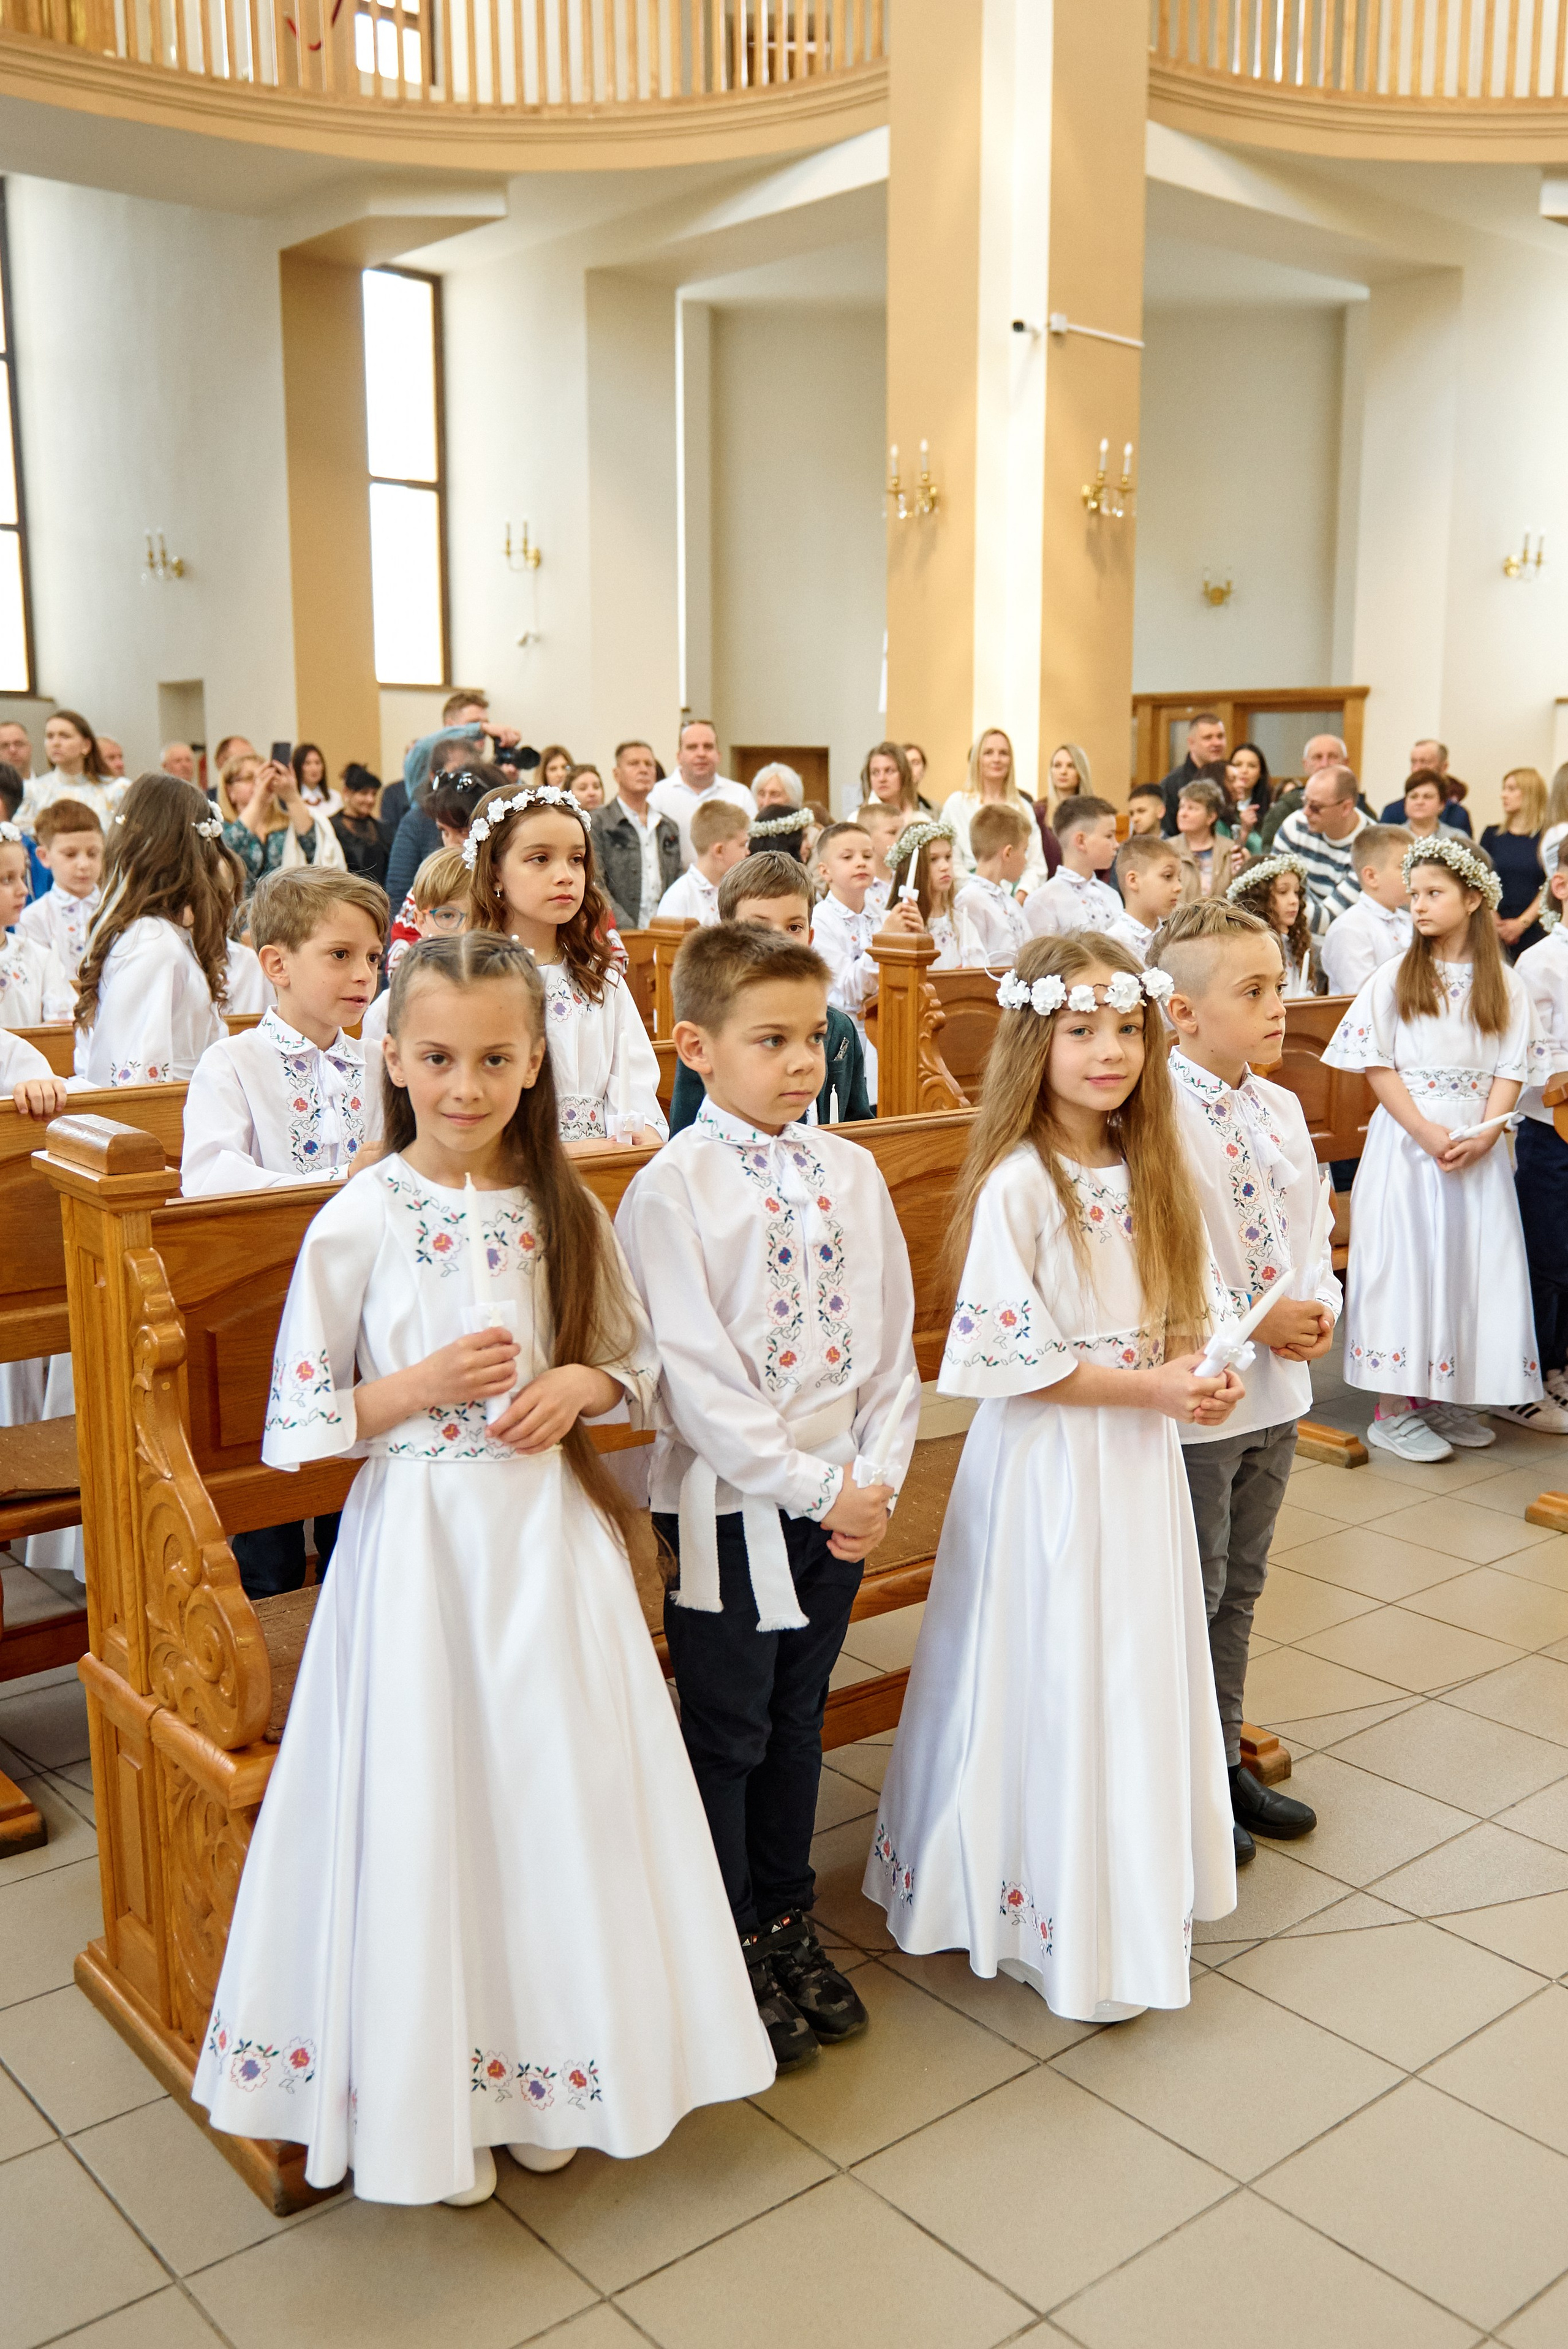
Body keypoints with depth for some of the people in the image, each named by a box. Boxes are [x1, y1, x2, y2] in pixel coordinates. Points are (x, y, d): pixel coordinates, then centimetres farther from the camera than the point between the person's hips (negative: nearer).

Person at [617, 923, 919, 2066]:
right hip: (732, 1502, -5)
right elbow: (695, 1378, -17)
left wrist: (876, 1477, -5)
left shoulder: (851, 1171, 3)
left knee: (799, 1715, 19)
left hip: (845, 1499, 5)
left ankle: (789, 1916, 37)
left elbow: (891, 1337, 6)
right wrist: (815, 1488, -16)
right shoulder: (670, 1190, -13)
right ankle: (733, 1945, 28)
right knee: (728, 1728, 10)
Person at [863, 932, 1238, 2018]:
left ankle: (1132, 1894, 35)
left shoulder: (1145, 1169, 5)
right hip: (1051, 1461, -7)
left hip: (1143, 1454, 7)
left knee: (1138, 1670, 16)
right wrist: (1148, 1388, -18)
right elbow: (1009, 1355, -19)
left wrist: (1197, 1379, -5)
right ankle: (1059, 1918, 21)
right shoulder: (1018, 1183, -18)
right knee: (1055, 1681, 4)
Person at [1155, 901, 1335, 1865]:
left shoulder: (1281, 1109, 6)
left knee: (1240, 1588, 20)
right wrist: (1255, 1321, -19)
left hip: (1277, 1388, 8)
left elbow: (1312, 1226, 15)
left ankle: (1224, 1757, 36)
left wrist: (1321, 1305, -3)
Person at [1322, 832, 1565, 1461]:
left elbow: (1512, 1068, 2)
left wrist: (1483, 1136, -14)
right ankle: (1394, 1408, 0)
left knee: (1474, 1261, 3)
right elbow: (1376, 1065, -4)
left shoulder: (1505, 984, 6)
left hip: (1478, 1144, 2)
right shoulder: (1394, 978, 2)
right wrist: (1428, 1134, -14)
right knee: (1404, 1260, -4)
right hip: (1405, 1139, -2)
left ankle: (1447, 1395, 15)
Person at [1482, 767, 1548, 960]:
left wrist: (1522, 923, -10)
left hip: (1534, 931, -2)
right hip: (1494, 929, 2)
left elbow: (1548, 888, -2)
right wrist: (1495, 922, -5)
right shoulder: (1492, 834, 11)